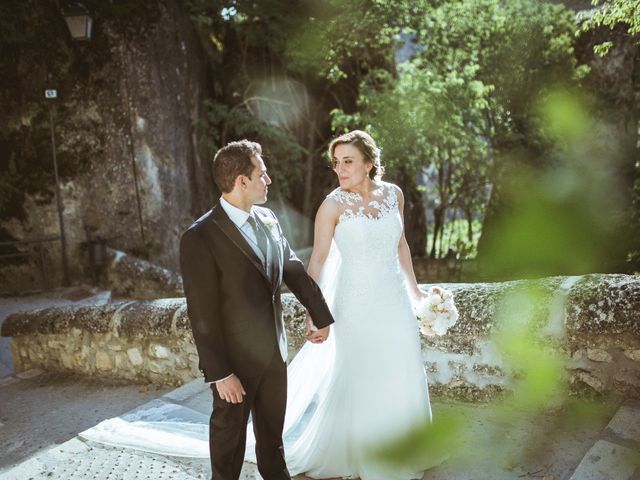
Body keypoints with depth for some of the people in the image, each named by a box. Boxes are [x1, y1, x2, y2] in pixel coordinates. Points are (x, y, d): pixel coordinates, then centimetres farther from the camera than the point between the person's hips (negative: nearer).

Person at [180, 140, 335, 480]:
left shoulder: (268, 220, 1)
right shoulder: (199, 238, -21)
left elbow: (294, 270, 11)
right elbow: (202, 315, -20)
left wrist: (321, 315, 18)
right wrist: (219, 374, -18)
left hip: (274, 352, 6)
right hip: (236, 361, -6)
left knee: (273, 427, 24)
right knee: (229, 434, 16)